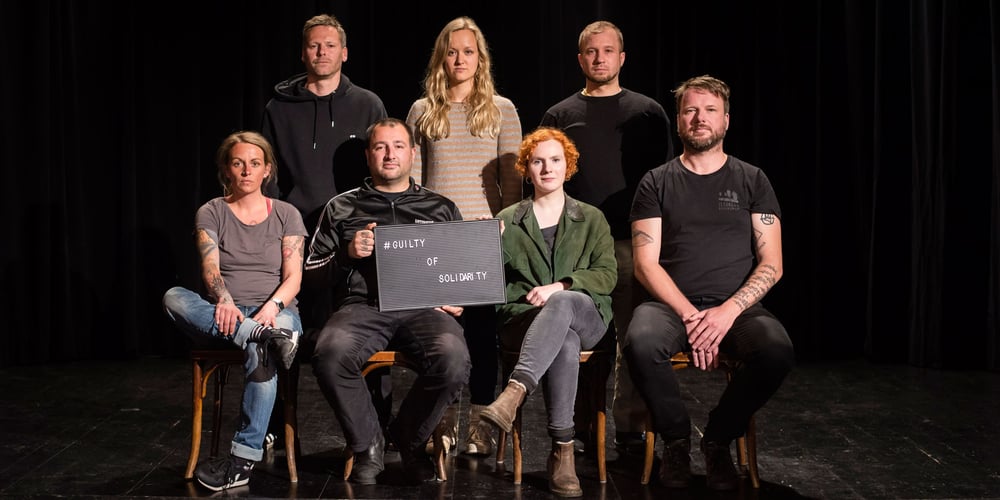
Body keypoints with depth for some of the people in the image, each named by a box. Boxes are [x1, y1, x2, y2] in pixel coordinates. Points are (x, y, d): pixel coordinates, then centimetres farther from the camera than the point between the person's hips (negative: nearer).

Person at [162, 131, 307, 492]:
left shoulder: (286, 214, 8)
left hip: (275, 313, -1)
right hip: (222, 318, 2)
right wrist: (224, 301, -32)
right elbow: (210, 268, -9)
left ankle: (244, 458, -36)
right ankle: (265, 338, -41)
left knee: (261, 351, -39)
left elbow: (294, 276, -2)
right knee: (173, 297, -30)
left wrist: (273, 305, -24)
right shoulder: (211, 213, 7)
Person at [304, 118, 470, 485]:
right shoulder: (342, 208, 22)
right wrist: (347, 253, -2)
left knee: (454, 358, -34)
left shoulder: (441, 208, 23)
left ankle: (408, 439, -2)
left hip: (423, 307, 0)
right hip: (362, 306, 0)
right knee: (330, 354, -35)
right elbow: (312, 265, 18)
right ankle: (367, 444, -7)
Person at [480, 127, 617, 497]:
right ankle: (562, 451, -35)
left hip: (585, 316, 0)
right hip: (522, 318, 0)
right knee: (565, 345, -37)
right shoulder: (507, 221, 16)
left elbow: (607, 277, 4)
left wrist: (561, 286, -13)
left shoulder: (592, 219, 16)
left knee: (561, 302, -39)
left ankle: (514, 392, -50)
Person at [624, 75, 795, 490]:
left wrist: (728, 311, -13)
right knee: (641, 342, -35)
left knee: (777, 351, -32)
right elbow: (646, 264, 1)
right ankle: (676, 439, -6)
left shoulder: (751, 180, 11)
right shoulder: (656, 183, 9)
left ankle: (718, 440, -4)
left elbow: (771, 264, 4)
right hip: (671, 304, 0)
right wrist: (690, 315, -14)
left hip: (736, 308, 1)